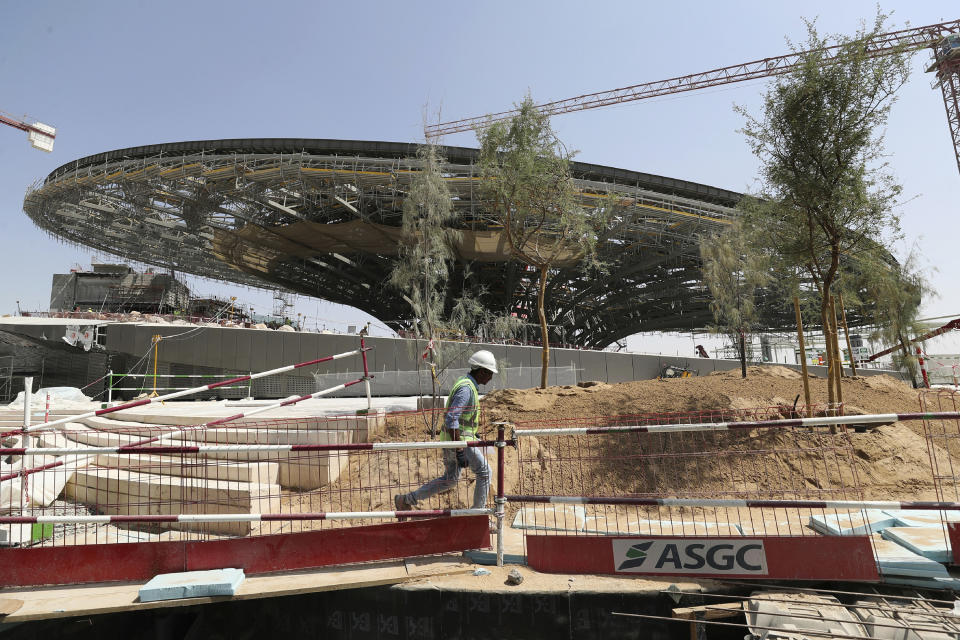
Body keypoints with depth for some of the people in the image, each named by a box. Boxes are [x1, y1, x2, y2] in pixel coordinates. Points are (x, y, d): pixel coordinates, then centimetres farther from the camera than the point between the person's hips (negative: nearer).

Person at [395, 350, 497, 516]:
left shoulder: (464, 382, 12)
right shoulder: (466, 388, -19)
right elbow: (451, 418, -26)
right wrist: (459, 450, -24)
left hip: (451, 438, 10)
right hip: (458, 439, -10)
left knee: (450, 479, 17)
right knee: (484, 472, 1)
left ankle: (406, 500, 20)